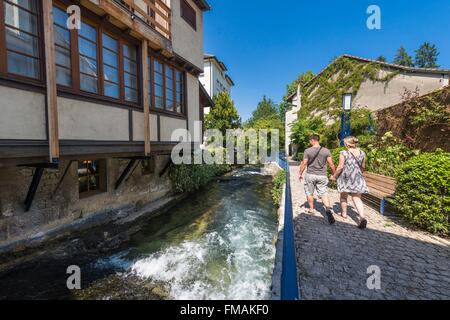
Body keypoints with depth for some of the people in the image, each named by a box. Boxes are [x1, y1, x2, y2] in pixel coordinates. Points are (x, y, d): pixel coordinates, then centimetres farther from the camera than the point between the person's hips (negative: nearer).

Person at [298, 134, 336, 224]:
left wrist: (300, 174, 5)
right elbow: (331, 164, -2)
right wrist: (334, 174, 11)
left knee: (310, 193, 15)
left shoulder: (307, 151, -8)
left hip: (310, 175, -1)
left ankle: (311, 209, 26)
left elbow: (304, 164, -7)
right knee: (324, 194, 3)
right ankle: (328, 209, -16)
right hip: (322, 176, 2)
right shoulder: (326, 151, -1)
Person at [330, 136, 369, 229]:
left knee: (344, 196, 15)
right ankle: (362, 216, -11)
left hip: (346, 177, -4)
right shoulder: (362, 153, 4)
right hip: (357, 178, 4)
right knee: (357, 198, 6)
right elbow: (363, 167, 12)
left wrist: (334, 176, -3)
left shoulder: (343, 153, -13)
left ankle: (344, 213, 29)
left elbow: (340, 167, -15)